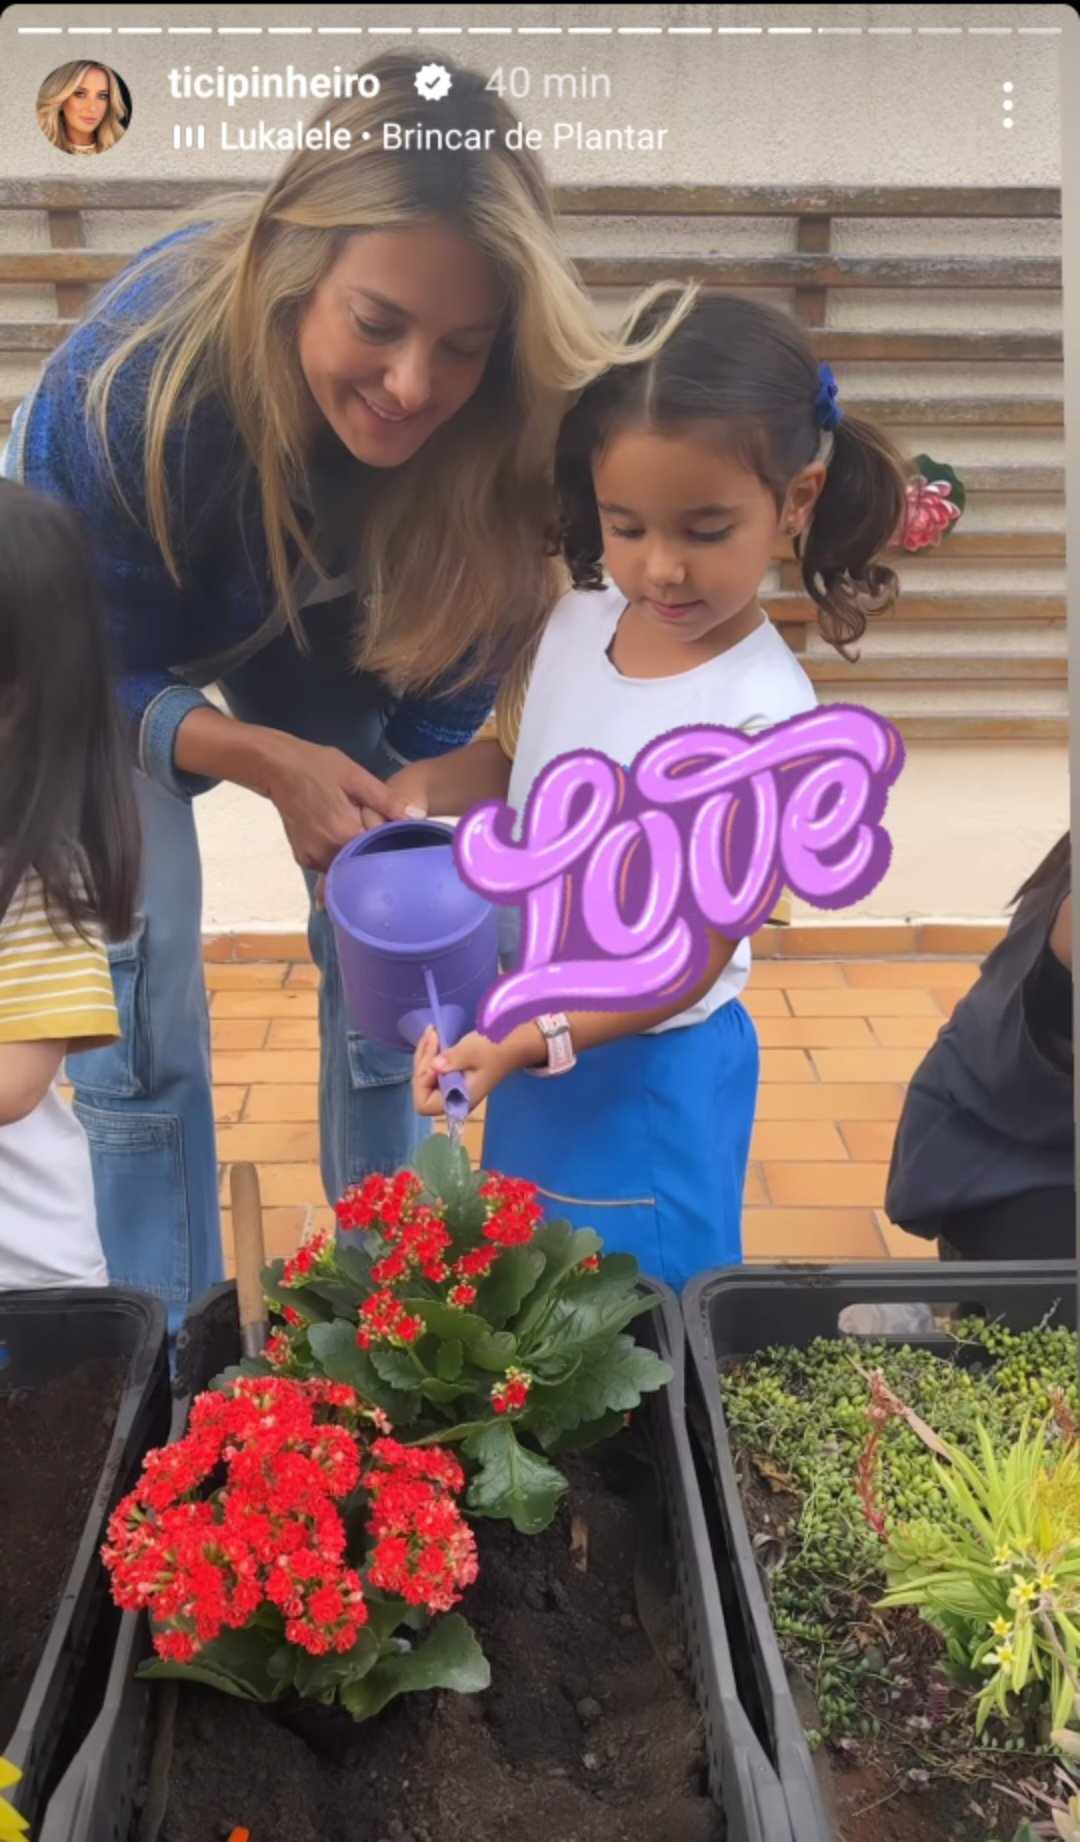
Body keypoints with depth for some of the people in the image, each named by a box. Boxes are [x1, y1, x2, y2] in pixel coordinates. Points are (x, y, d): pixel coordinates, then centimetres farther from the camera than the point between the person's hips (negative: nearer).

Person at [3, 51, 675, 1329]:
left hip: (311, 629, 3)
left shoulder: (491, 427, -32)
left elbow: (436, 684, -17)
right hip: (103, 629, -2)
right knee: (140, 994, -10)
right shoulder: (137, 374, -40)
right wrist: (268, 763, -42)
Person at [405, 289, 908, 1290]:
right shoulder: (578, 618, -7)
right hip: (521, 1030, 6)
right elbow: (510, 757, 11)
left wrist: (529, 1045, -33)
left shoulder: (764, 717, -24)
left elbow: (687, 965, -21)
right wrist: (414, 789, -10)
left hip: (647, 1070, -6)